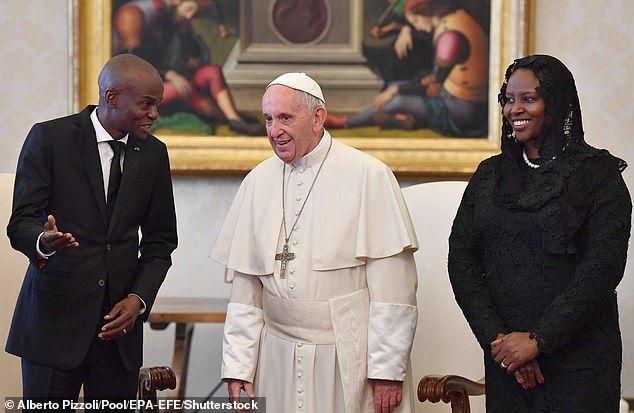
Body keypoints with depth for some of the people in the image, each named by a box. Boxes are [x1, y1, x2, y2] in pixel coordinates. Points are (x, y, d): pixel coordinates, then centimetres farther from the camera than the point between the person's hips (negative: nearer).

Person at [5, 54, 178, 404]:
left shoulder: (153, 154, 10)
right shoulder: (50, 138, -3)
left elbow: (160, 240, 13)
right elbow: (21, 223, -7)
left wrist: (139, 299, -2)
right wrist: (44, 241, -30)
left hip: (119, 323, 4)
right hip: (55, 317, -3)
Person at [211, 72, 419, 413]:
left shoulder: (368, 176, -7)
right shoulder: (257, 182, 7)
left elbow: (393, 284, -10)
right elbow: (245, 290, 8)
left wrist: (388, 370, -13)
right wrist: (237, 367, 4)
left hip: (350, 361, -4)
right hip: (278, 361, 4)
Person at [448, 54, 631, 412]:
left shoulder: (599, 174, -3)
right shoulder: (490, 175, 10)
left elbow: (603, 268, -12)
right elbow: (462, 259, 3)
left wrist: (538, 340, -15)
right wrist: (496, 338, -9)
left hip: (578, 360, -4)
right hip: (504, 359, 4)